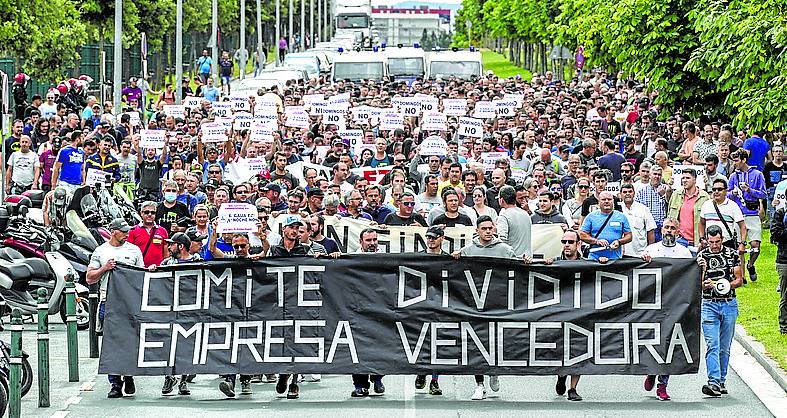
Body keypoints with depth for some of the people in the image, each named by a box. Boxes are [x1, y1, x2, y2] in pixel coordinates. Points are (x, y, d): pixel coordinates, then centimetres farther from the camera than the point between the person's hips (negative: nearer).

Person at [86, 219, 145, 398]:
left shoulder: (134, 250, 12)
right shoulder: (100, 251, 11)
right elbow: (89, 278, 9)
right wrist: (104, 268, -6)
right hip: (108, 301, 0)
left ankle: (128, 377, 14)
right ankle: (115, 384, 2)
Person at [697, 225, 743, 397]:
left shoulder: (732, 255, 4)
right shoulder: (701, 256, 2)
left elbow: (739, 280, 7)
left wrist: (729, 285, -13)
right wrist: (705, 284, -21)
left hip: (729, 304, 1)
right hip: (709, 305, -1)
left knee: (724, 347, 7)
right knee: (712, 346, -13)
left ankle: (721, 382, 16)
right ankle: (714, 383, -21)